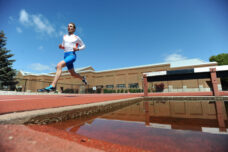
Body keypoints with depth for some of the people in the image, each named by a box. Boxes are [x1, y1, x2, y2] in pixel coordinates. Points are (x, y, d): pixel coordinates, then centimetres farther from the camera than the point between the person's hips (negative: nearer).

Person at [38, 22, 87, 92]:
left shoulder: (76, 37, 6)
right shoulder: (64, 37, 19)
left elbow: (83, 46, 12)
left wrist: (78, 49, -7)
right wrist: (61, 46, 3)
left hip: (72, 55, -6)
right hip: (65, 55, 6)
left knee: (59, 65, -29)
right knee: (73, 74, 11)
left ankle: (52, 86, -32)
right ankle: (83, 78, 40)